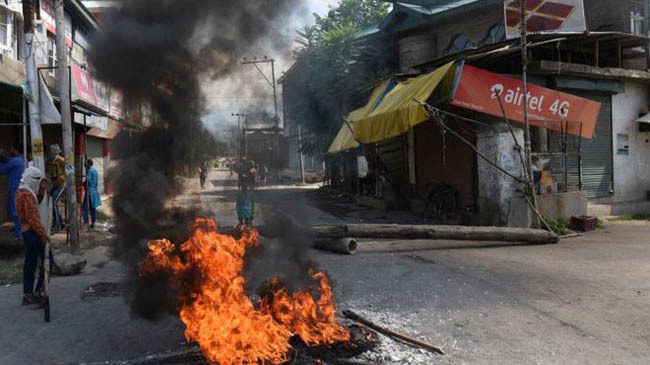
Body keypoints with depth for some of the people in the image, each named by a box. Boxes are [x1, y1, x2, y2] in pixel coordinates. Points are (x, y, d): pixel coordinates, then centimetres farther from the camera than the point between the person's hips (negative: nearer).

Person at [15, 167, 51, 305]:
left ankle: (27, 294, 16)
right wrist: (43, 234, -19)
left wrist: (42, 189, 10)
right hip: (33, 231, -10)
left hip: (25, 231, 10)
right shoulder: (27, 195, -18)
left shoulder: (21, 191, 12)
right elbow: (32, 217, -22)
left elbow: (37, 201, 24)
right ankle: (39, 292, 0)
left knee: (29, 263, 12)